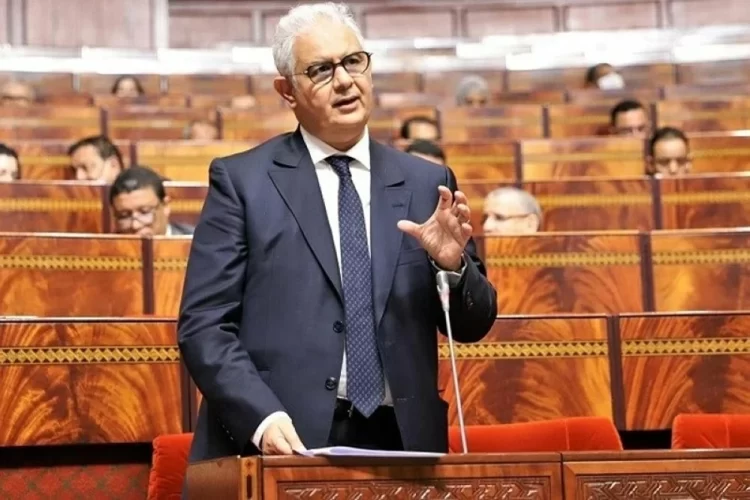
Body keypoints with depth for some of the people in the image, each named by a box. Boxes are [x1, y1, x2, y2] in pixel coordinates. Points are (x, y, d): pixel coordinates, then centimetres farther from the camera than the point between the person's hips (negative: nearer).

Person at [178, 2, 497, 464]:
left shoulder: (427, 183, 9)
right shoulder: (242, 180, 1)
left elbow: (472, 326, 11)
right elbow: (204, 324, -4)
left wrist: (453, 265, -9)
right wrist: (261, 417, -18)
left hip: (398, 442, 3)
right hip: (282, 443, -2)